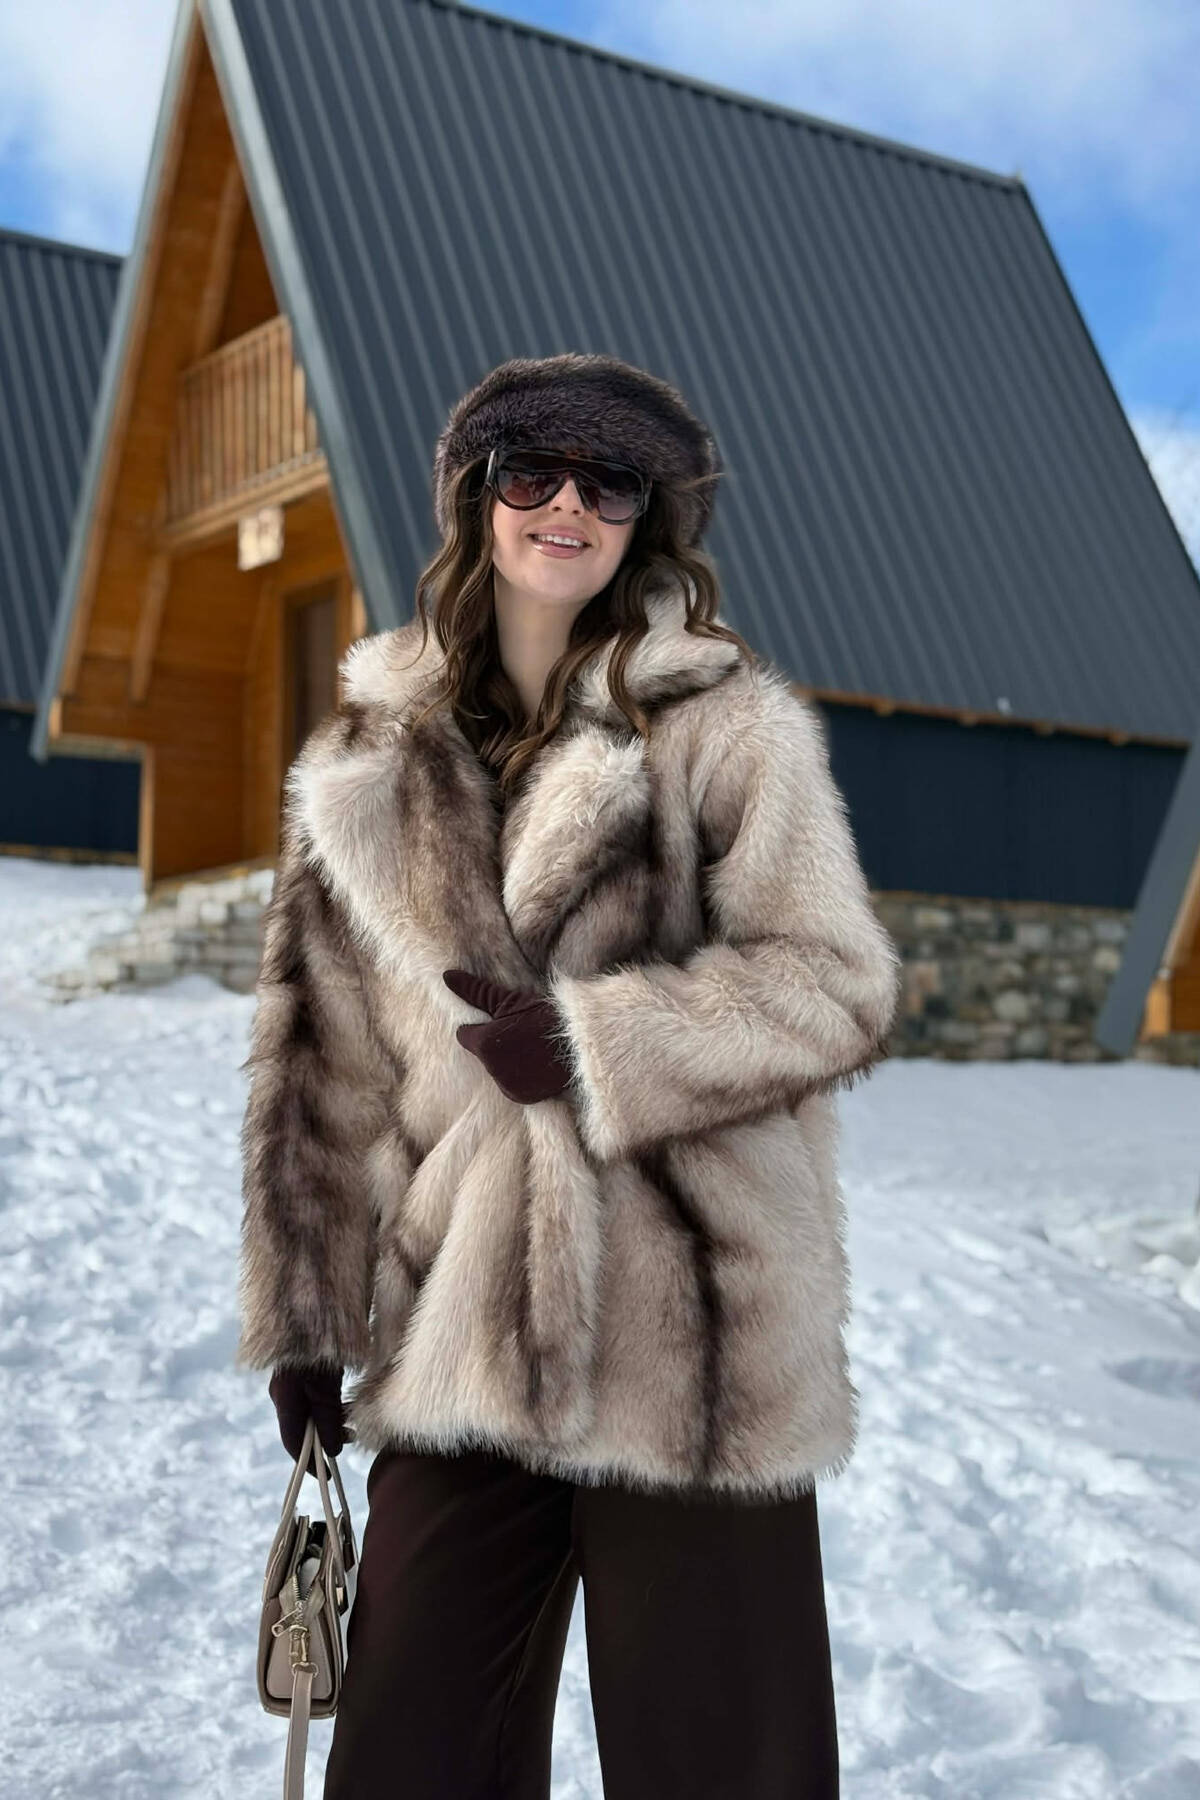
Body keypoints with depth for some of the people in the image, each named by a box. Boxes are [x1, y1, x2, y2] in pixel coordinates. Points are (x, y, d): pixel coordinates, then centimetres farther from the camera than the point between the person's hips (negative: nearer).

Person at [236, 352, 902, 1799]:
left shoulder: (726, 725, -3)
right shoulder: (374, 758, 8)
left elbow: (838, 983, -7)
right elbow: (322, 1058, 10)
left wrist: (587, 1043, -17)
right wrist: (302, 1313, 11)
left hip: (692, 1339, -3)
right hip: (457, 1336, 4)